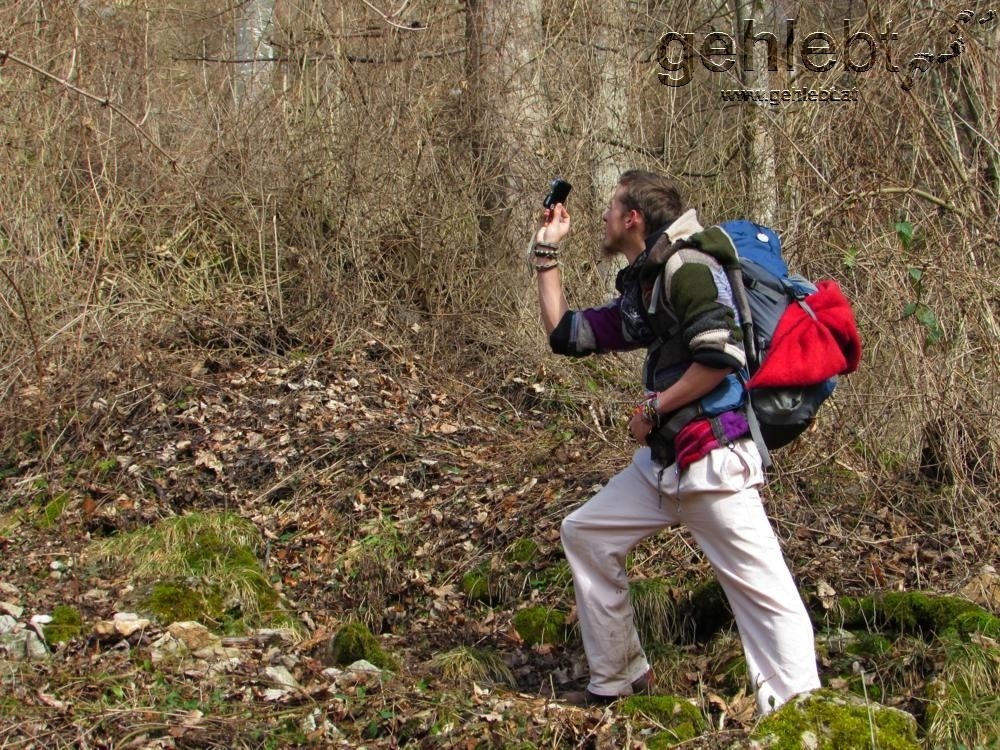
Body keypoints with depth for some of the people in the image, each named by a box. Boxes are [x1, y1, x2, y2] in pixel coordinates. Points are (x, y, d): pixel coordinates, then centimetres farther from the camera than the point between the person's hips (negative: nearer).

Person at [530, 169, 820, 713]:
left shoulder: (687, 264, -10)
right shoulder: (638, 290, 18)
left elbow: (722, 355, -21)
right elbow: (565, 335, 23)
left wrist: (653, 409, -12)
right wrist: (546, 252, 24)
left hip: (712, 458, -10)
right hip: (662, 460, 10)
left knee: (763, 588, -10)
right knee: (584, 534, 15)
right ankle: (617, 680, 23)